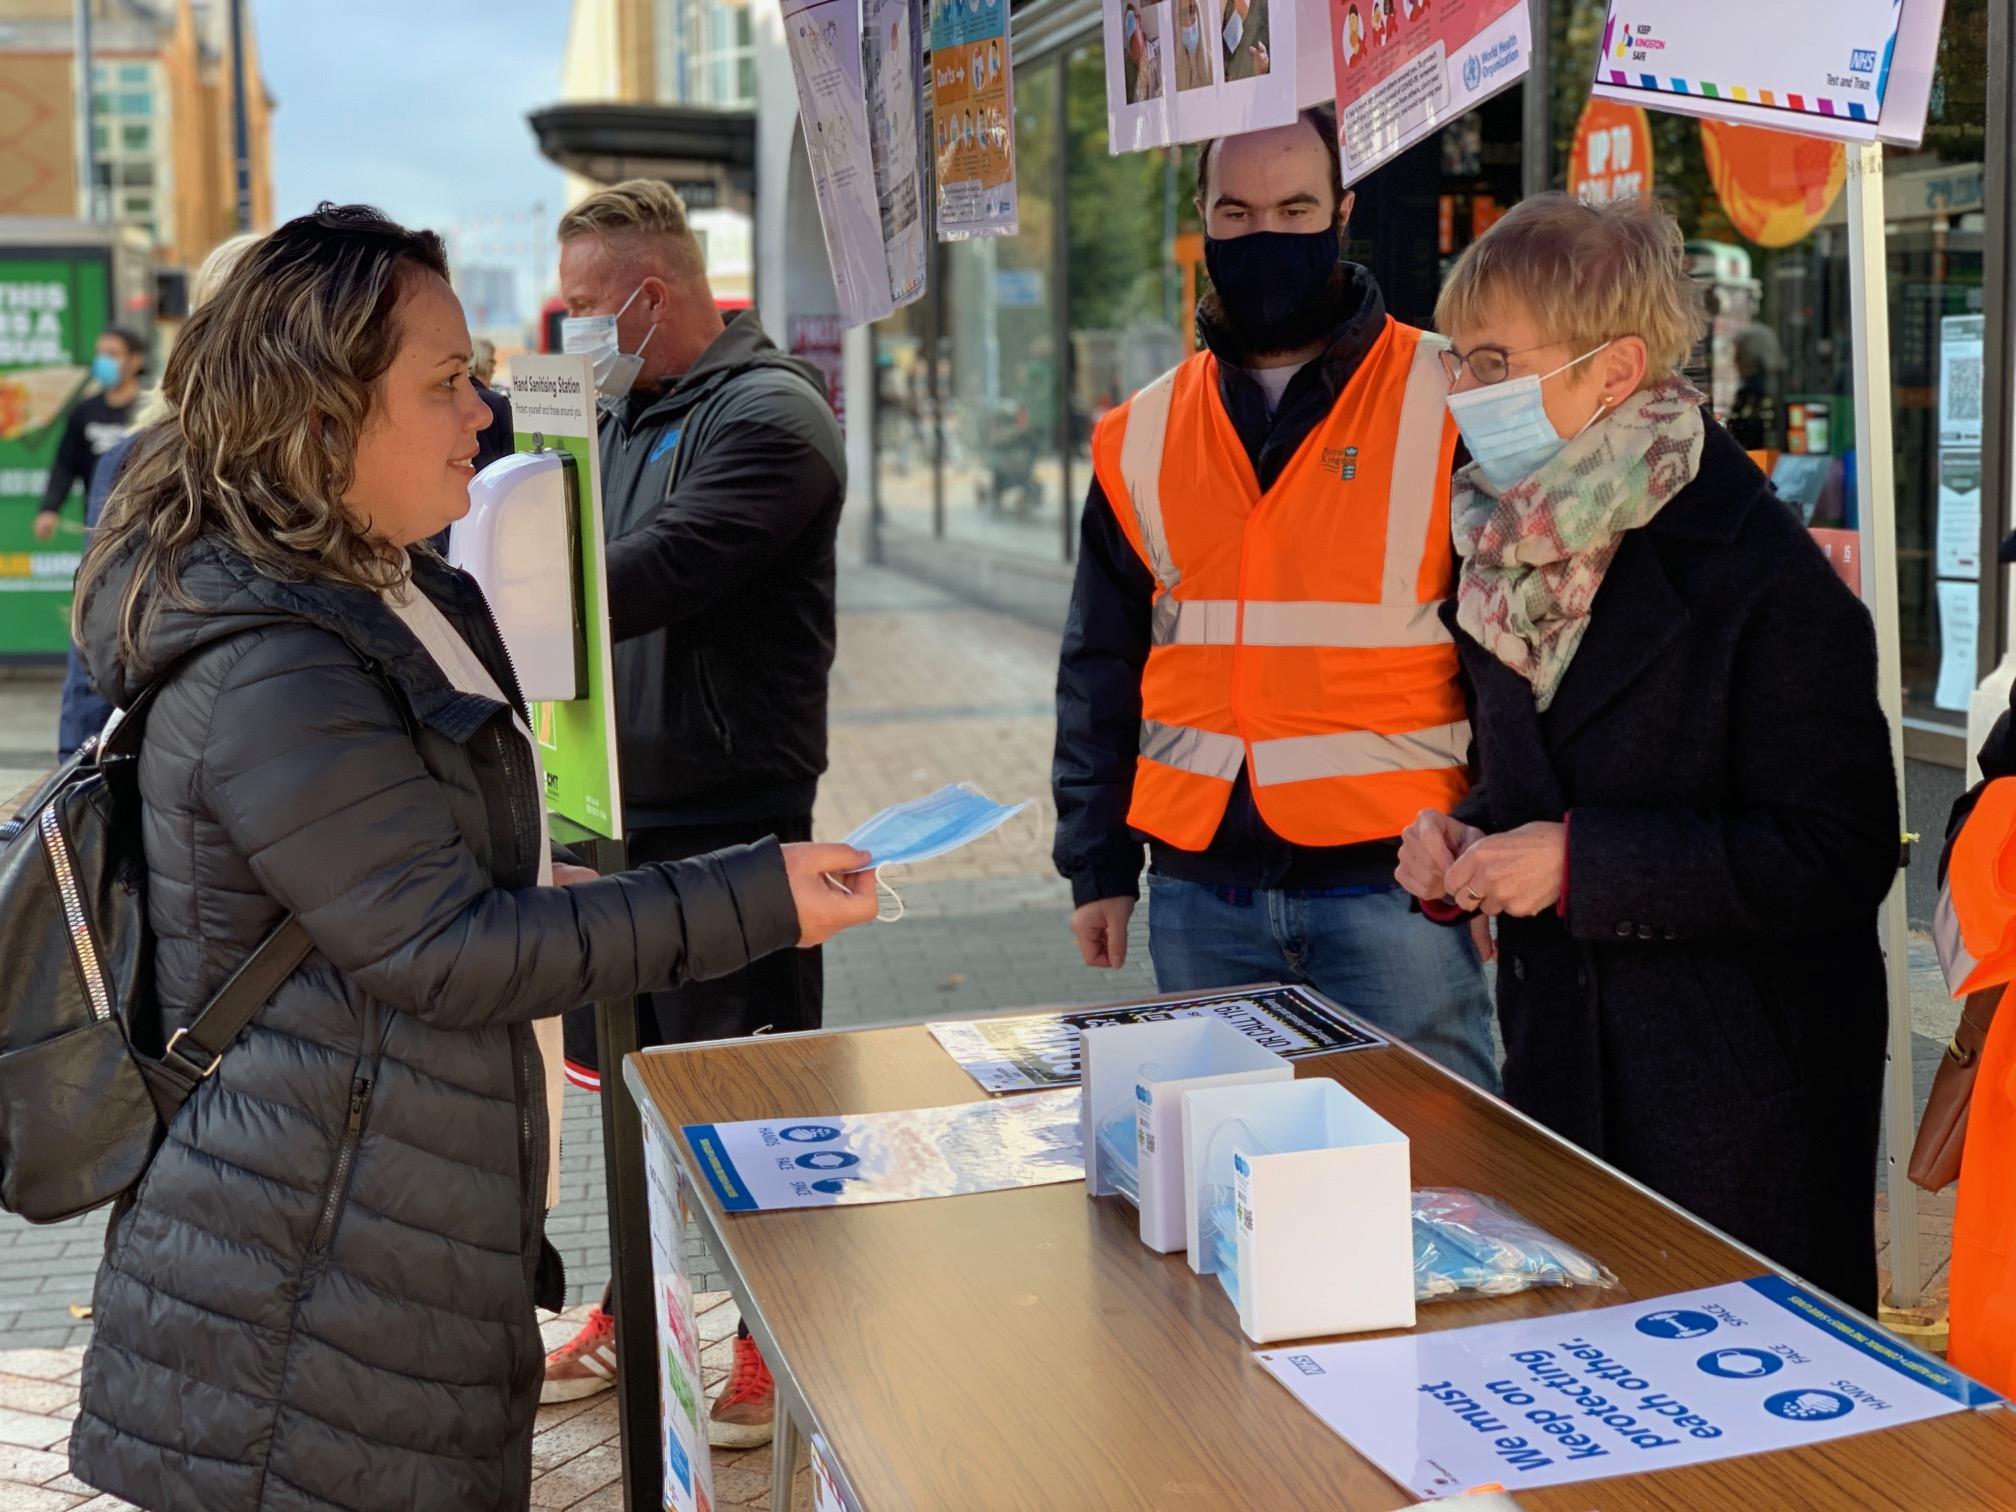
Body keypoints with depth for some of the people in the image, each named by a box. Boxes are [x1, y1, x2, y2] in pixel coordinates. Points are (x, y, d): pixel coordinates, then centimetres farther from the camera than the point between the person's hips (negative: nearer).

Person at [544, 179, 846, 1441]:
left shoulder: (770, 416, -15)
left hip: (732, 817, -8)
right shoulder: (623, 414, 14)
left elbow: (651, 576, -27)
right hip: (621, 812, 8)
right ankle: (634, 1313, 35)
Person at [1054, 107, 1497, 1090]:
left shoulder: (1450, 405, -2)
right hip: (1200, 895, 4)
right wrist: (1096, 863, 11)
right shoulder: (1143, 437, 9)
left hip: (1394, 885, -3)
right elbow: (1100, 670, 15)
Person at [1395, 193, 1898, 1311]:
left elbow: (1834, 859, -19)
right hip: (1563, 1085, 7)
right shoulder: (1512, 555, 6)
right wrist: (1460, 839, -4)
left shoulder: (1760, 577, -17)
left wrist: (1578, 859, -22)